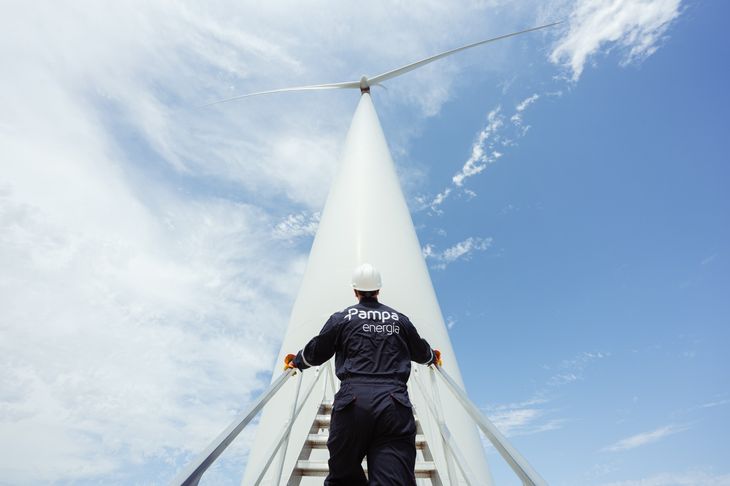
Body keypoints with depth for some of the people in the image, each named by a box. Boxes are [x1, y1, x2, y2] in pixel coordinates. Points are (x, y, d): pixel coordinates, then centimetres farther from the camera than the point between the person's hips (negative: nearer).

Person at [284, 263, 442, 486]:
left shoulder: (341, 318, 9)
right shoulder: (400, 320, 16)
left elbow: (315, 352, 19)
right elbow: (422, 353, 31)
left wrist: (296, 361, 40)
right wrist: (433, 357, 55)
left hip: (352, 402, -1)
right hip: (394, 404, 1)